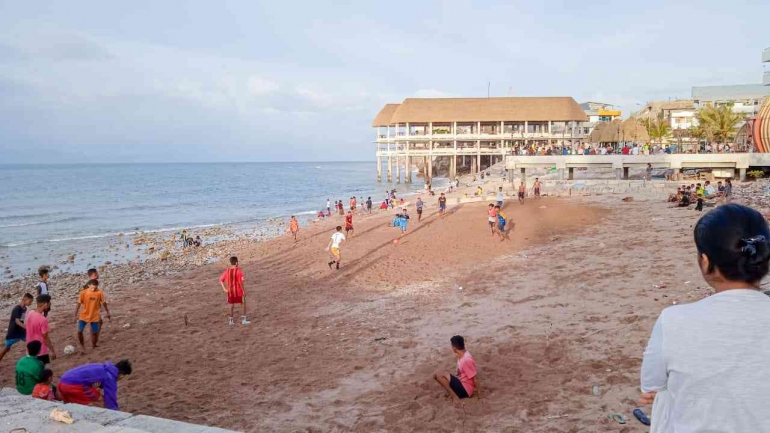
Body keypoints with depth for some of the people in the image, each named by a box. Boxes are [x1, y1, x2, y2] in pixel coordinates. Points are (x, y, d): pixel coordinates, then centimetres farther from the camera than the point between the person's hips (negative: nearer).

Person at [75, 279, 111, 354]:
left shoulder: (99, 293, -11)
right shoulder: (83, 292, -14)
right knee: (79, 331, -10)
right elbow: (79, 304, -6)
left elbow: (104, 303, 1)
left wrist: (108, 313, 8)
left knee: (95, 332, 4)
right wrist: (75, 315, -7)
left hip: (95, 316, 0)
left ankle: (94, 345, 30)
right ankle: (82, 346, 10)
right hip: (83, 316, 0)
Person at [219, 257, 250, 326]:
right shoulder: (239, 271, -14)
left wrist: (224, 289, 6)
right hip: (238, 291, -4)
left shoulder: (227, 271, 1)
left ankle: (231, 321, 17)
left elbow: (221, 280, 1)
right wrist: (243, 291, -12)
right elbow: (240, 282, -20)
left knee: (231, 305, 15)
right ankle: (243, 320, 10)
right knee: (243, 304, 12)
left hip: (230, 291, 4)